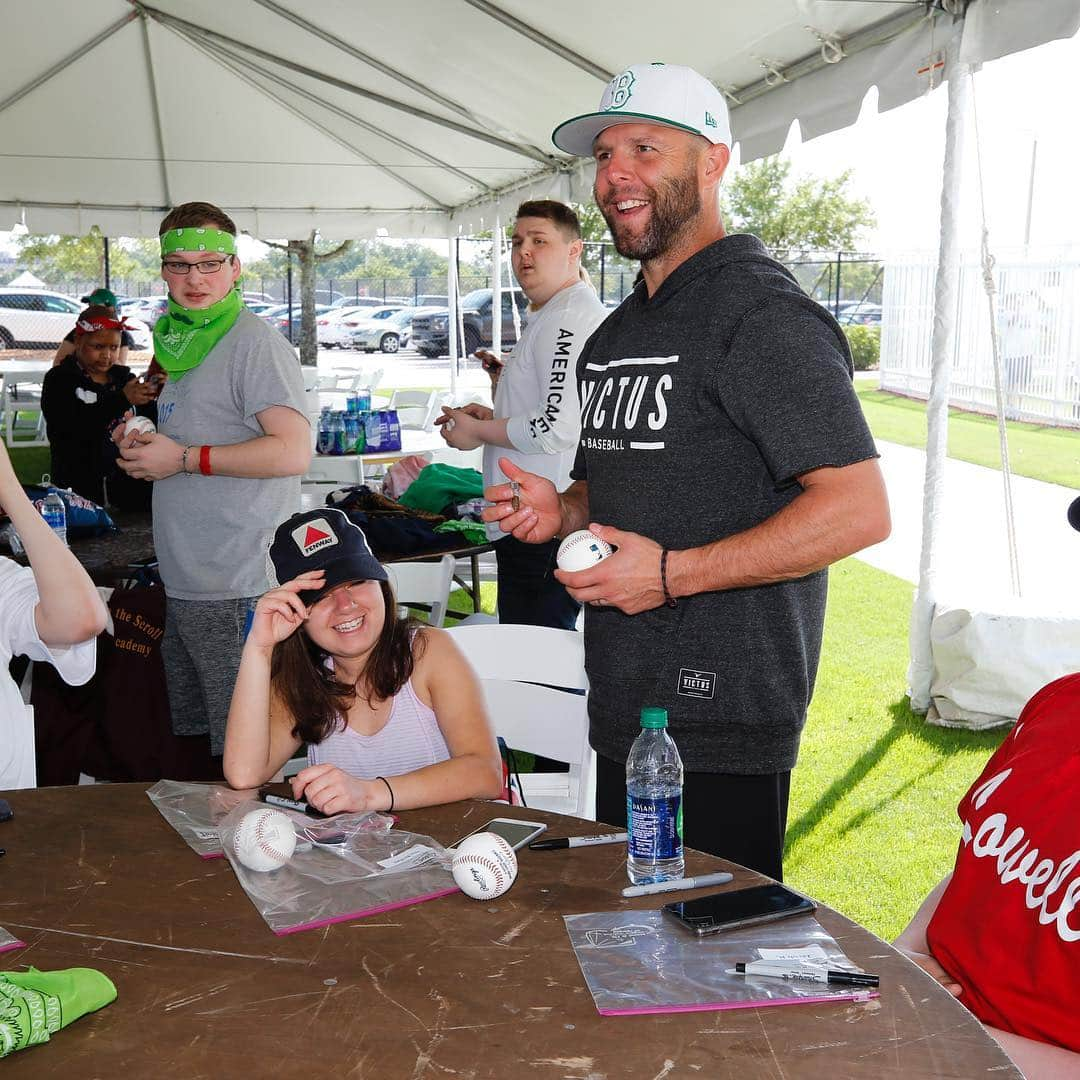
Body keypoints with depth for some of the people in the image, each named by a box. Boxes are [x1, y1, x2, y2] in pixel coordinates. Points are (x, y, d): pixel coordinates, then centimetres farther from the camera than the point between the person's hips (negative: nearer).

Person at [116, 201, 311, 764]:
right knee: (189, 738, 18)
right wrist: (146, 451, 9)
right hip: (185, 582, 10)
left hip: (235, 590, -9)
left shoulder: (254, 342, -11)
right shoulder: (186, 343, 18)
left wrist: (183, 458, -16)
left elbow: (292, 452, -23)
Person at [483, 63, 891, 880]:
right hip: (623, 719, 9)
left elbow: (859, 511, -20)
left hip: (720, 731, -9)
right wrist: (564, 510, 4)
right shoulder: (617, 333, 15)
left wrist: (672, 572, -22)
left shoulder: (764, 314, -14)